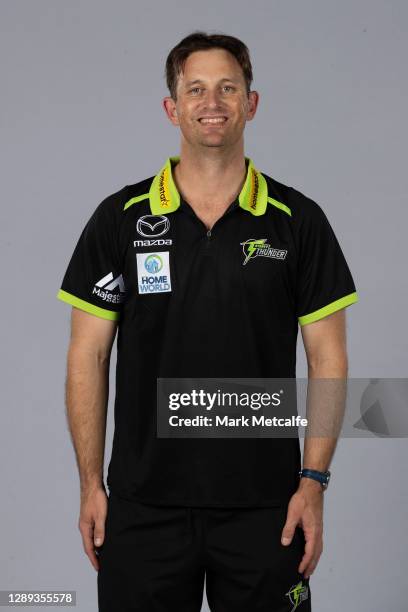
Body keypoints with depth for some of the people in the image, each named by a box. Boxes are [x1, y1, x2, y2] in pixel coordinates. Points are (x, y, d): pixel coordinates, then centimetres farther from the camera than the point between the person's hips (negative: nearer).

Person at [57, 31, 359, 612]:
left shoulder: (297, 220, 0)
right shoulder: (120, 218, 1)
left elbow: (327, 358, 0)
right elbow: (89, 356, 2)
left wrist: (313, 482, -6)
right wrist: (91, 483, -2)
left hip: (263, 504, 0)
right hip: (145, 503, 0)